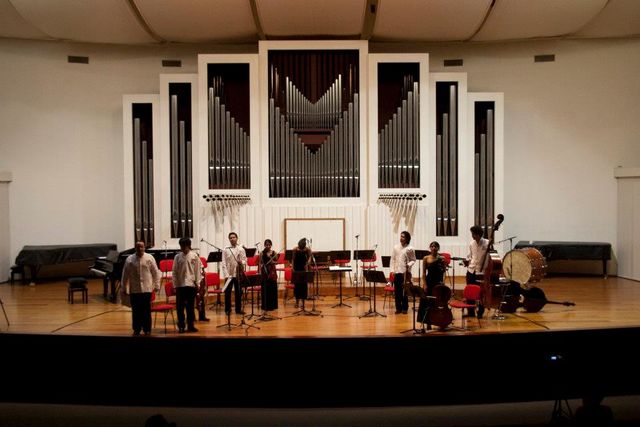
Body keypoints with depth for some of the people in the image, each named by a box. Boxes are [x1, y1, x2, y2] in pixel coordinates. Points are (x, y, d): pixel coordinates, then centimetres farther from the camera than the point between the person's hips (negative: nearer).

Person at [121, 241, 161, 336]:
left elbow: (156, 273, 3)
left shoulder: (150, 258, 0)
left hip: (147, 289, 0)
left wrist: (157, 285, 2)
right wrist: (124, 288, 4)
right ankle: (136, 329, 19)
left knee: (147, 310, 4)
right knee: (136, 310, 6)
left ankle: (147, 329, 15)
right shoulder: (130, 259, 1)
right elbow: (125, 275, 4)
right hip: (134, 290, 1)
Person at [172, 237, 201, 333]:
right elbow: (174, 272, 2)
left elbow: (198, 270, 2)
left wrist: (197, 283, -3)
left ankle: (190, 325, 16)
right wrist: (175, 285, -2)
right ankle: (181, 325, 13)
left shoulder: (194, 256, 0)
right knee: (180, 306, 2)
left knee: (191, 306, 8)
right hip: (180, 285, 0)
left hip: (191, 284, 0)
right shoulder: (177, 257, 1)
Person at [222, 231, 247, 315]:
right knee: (227, 292, 2)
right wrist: (226, 275, -10)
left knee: (239, 292, 6)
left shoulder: (241, 249, 5)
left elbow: (244, 260, 4)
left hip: (238, 274, 1)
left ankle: (238, 309, 17)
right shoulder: (226, 250, 1)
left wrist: (241, 262, -20)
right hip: (229, 274, -1)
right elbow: (224, 263, -2)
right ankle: (227, 310, 13)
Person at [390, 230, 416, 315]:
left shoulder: (410, 249, -3)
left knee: (405, 291, 2)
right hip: (397, 272, 3)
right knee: (397, 290, 5)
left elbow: (413, 260, 4)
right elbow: (393, 259, 8)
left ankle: (405, 308, 12)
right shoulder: (396, 247, 5)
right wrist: (393, 270, 2)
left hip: (406, 272, -2)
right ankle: (398, 308, 14)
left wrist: (409, 264, -16)